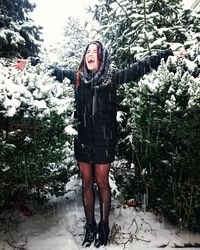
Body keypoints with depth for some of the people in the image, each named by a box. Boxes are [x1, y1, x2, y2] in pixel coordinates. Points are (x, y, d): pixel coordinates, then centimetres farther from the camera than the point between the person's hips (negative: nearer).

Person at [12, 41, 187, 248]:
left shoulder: (112, 77, -2)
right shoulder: (77, 77, 6)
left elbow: (140, 67, -3)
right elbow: (54, 70, 19)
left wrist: (169, 53, -4)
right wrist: (31, 63, 25)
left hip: (104, 139, -3)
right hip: (83, 138, 3)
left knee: (102, 183, 7)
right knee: (86, 183, 12)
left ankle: (104, 226, 26)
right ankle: (90, 226, 28)